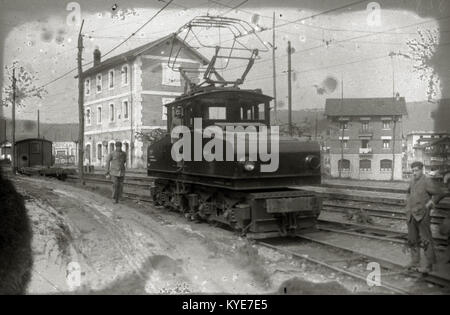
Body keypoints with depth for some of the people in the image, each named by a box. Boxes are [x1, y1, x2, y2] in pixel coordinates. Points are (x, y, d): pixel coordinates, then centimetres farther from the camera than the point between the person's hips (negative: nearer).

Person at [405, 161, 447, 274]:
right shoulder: (412, 182, 12)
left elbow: (441, 193, -12)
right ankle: (415, 262, 24)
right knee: (412, 240, 13)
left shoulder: (427, 182, -11)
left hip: (422, 215, -8)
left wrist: (431, 203, -12)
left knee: (425, 240, -5)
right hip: (411, 215, 8)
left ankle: (429, 265, 1)